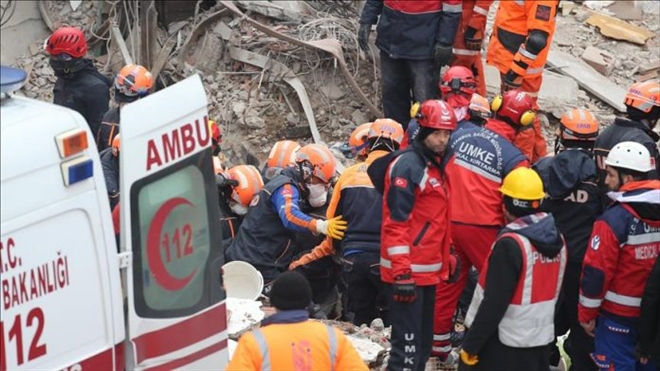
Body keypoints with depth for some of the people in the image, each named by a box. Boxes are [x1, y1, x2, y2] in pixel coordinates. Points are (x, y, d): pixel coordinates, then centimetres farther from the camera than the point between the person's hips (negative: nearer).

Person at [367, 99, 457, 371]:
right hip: (408, 271, -10)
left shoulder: (435, 165, 15)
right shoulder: (407, 166, -16)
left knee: (423, 341, 17)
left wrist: (447, 260, 24)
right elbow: (395, 223, -21)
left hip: (428, 270, 10)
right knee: (408, 344, -11)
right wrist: (402, 273, -24)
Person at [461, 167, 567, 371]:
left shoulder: (510, 243, -20)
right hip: (541, 340, 7)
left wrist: (471, 345, -13)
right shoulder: (557, 238, 3)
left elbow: (494, 303, -19)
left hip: (502, 344, -7)